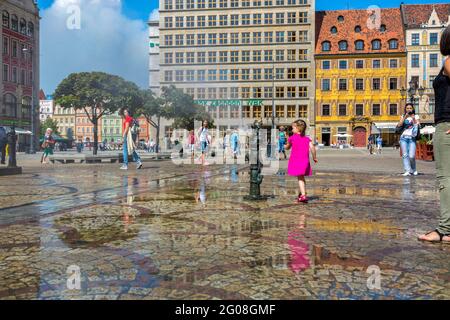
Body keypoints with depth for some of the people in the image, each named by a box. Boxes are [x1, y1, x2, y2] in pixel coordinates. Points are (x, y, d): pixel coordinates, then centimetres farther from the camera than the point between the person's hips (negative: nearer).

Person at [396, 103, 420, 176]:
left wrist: (413, 118, -10)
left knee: (411, 156, -10)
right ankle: (407, 171, -12)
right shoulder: (403, 116, 14)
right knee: (405, 155, -9)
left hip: (412, 138, -1)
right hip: (404, 138, 1)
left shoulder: (416, 117, 11)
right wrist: (404, 117, -7)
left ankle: (413, 170, 12)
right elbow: (399, 125, 0)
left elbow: (417, 125, -2)